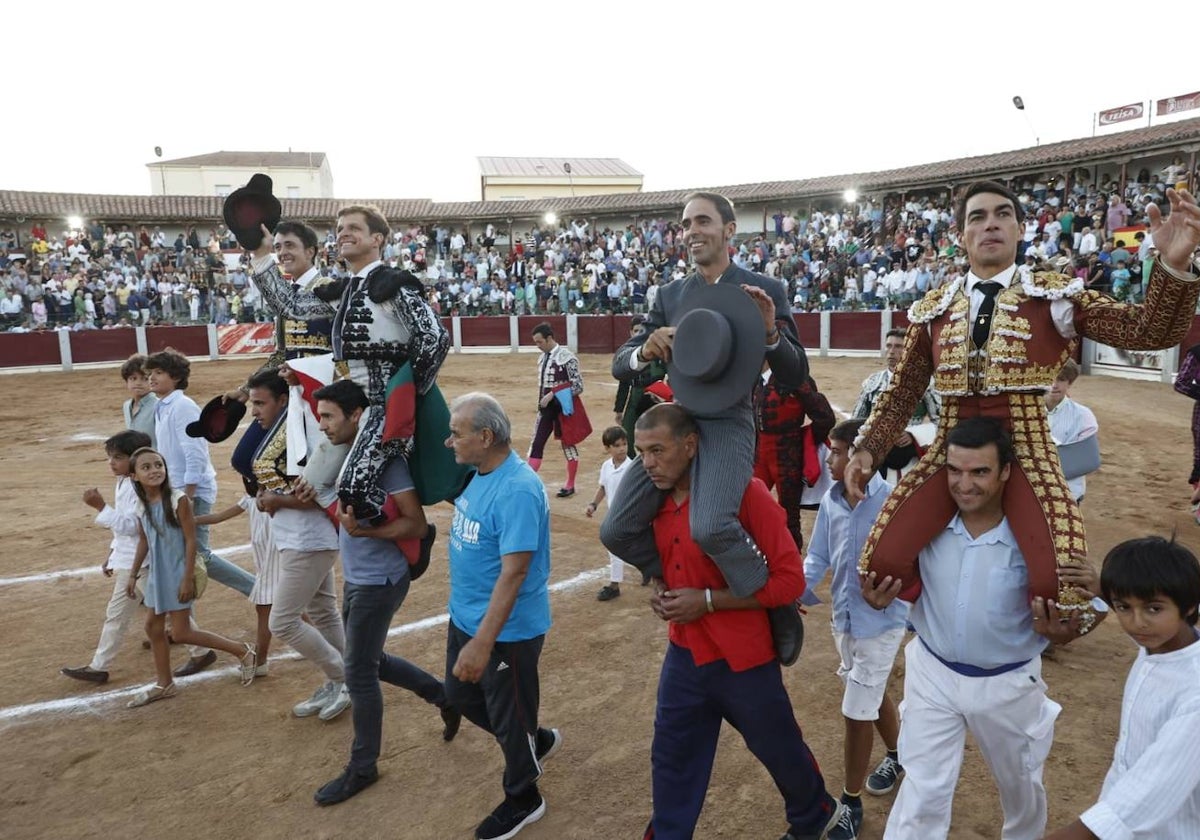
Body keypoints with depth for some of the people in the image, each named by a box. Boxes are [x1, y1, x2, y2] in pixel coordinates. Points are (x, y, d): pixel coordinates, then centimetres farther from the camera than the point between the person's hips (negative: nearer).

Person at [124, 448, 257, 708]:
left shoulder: (178, 500, -19)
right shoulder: (141, 506, 1)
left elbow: (191, 541, -17)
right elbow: (143, 541, 14)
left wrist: (188, 578, -19)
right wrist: (133, 575, 16)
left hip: (178, 574, -7)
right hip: (157, 574, 7)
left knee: (181, 633, -5)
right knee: (152, 626, 14)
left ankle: (242, 651, 9)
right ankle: (164, 684, 31)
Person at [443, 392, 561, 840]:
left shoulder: (517, 490, -28)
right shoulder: (476, 473, 1)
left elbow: (513, 573, -30)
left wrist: (483, 642, -30)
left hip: (507, 629, -9)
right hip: (465, 615, 10)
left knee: (508, 717, 11)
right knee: (461, 695, 25)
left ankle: (522, 799, 37)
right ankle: (537, 741, 47)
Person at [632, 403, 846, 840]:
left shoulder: (744, 493, -23)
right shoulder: (657, 500, -2)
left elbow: (790, 579, -22)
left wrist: (708, 600, -23)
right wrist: (659, 589, -4)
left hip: (743, 659, -5)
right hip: (684, 655, 5)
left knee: (780, 750, 18)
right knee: (672, 759, 14)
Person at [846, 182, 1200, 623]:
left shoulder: (1055, 295, 3)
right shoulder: (932, 308, 10)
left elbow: (1149, 331, -8)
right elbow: (902, 392, 13)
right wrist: (867, 448, 0)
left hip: (1025, 450, -2)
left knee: (1063, 583, -23)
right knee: (882, 560, -15)